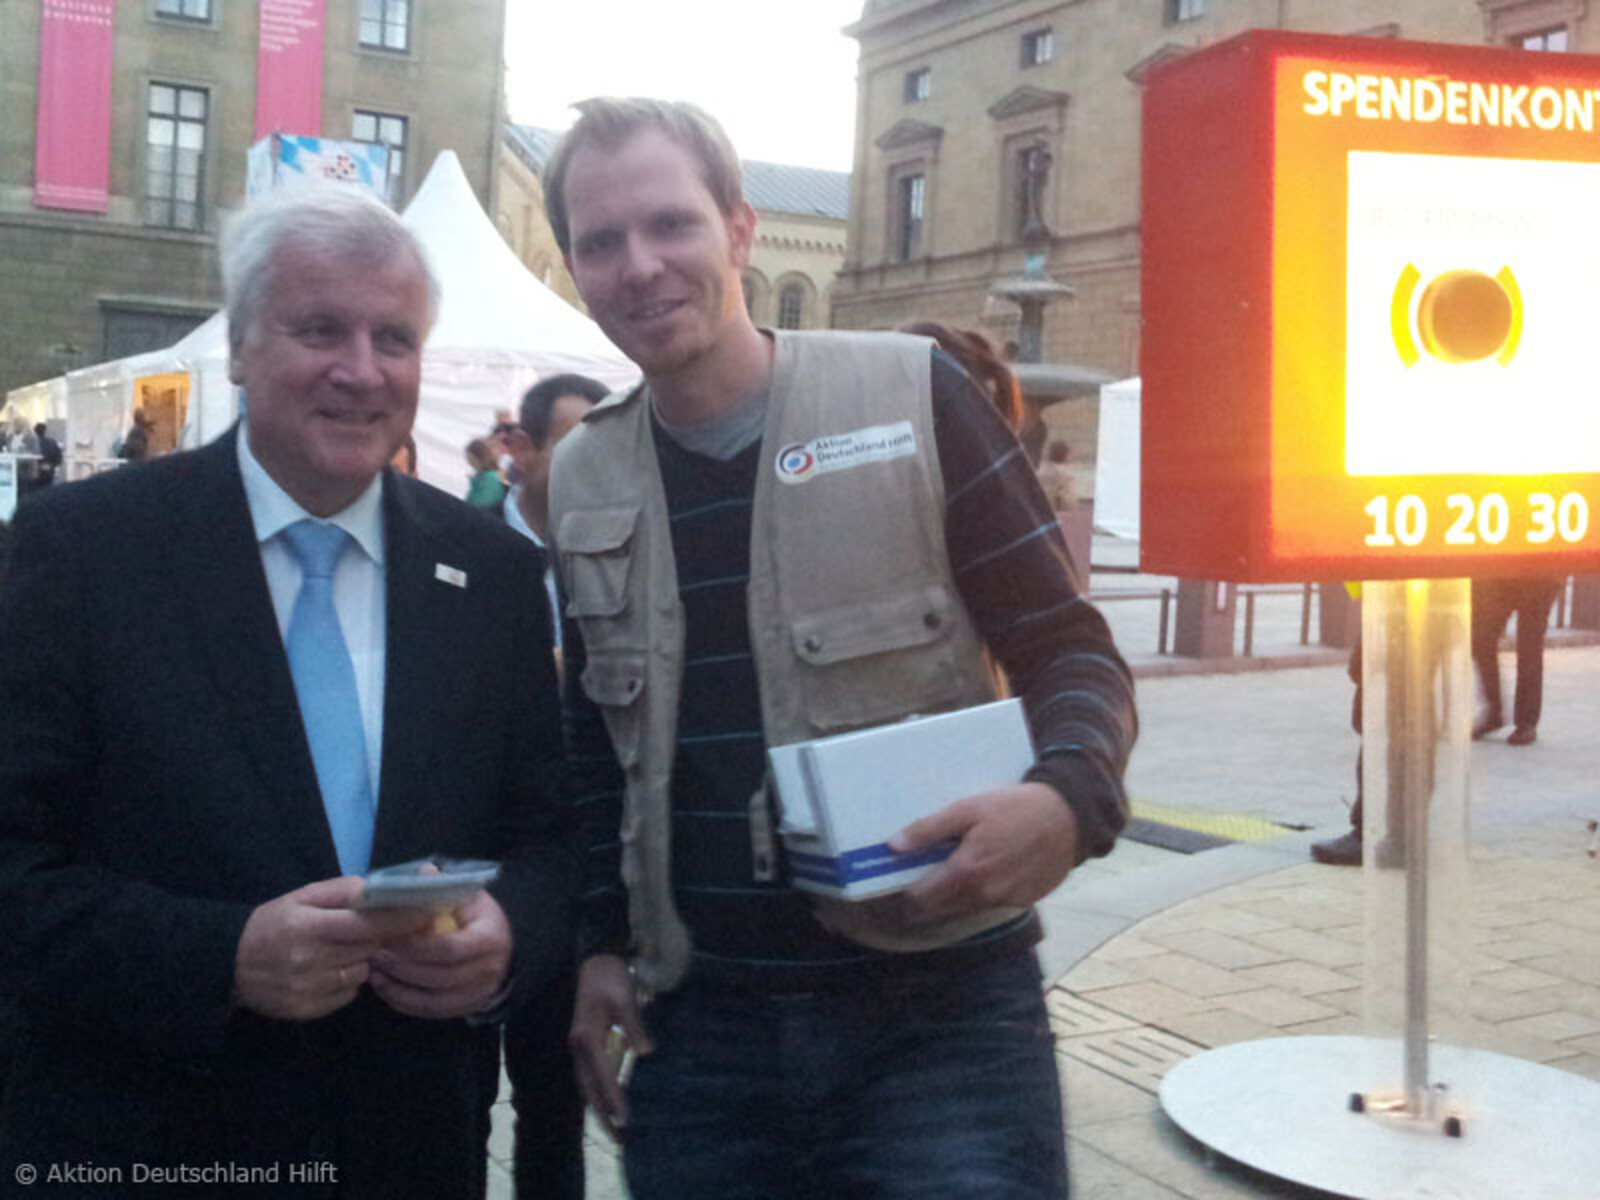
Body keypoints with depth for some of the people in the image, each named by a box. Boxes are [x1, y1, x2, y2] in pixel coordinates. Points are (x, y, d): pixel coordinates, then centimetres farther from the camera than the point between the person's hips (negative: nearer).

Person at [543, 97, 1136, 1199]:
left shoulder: (910, 397, -6)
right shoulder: (582, 484, 6)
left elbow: (1070, 649, -4)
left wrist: (1070, 798, -23)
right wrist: (598, 941, 10)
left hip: (942, 1010, -3)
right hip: (696, 1029, 4)